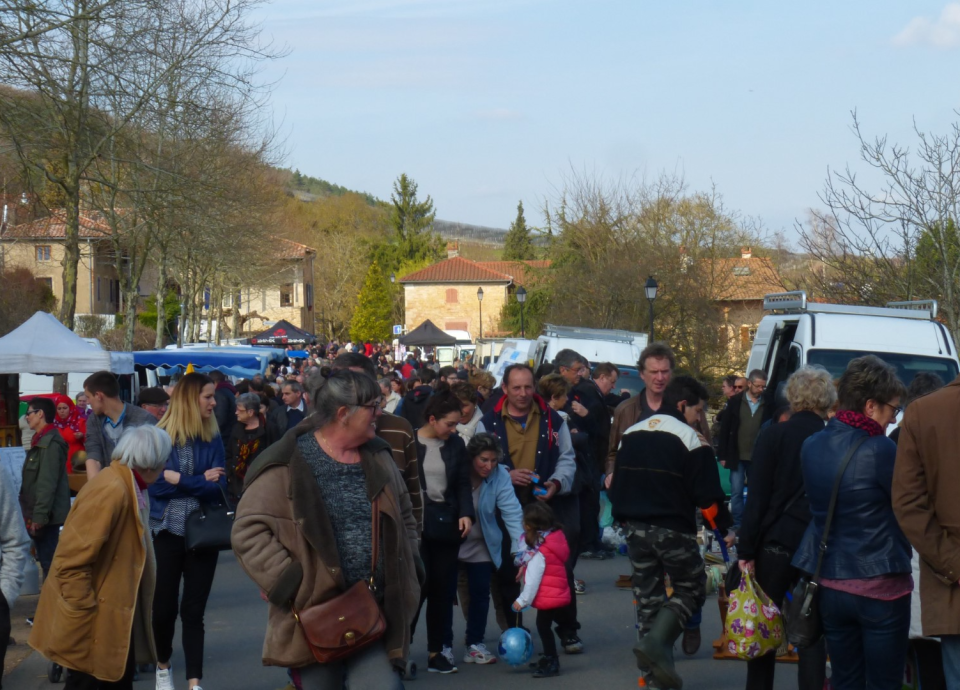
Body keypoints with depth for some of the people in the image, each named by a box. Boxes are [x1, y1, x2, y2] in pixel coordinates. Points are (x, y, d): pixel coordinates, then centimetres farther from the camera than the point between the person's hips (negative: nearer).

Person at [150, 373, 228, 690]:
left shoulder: (213, 439, 3)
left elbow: (219, 488, -5)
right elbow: (156, 485, -12)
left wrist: (180, 480, -14)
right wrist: (200, 481, -12)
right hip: (167, 532, -1)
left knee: (193, 610, 1)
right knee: (164, 607, 6)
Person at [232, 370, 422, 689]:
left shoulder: (378, 457, 11)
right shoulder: (289, 464, -8)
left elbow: (404, 517, 24)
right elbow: (248, 531, -10)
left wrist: (410, 570, 12)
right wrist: (287, 583, -16)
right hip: (316, 619, -4)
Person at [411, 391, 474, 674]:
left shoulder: (456, 444, 6)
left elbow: (463, 483, 7)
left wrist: (466, 513, -8)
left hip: (446, 522, 4)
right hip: (414, 523, -4)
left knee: (443, 588, 6)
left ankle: (435, 651, 14)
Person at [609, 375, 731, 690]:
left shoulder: (630, 435, 10)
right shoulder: (689, 439, -10)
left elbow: (616, 486, 16)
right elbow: (707, 493, -12)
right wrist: (724, 525, -1)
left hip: (637, 530, 6)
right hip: (674, 530, -6)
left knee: (647, 597, 13)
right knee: (691, 588, 8)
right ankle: (656, 641, -15)